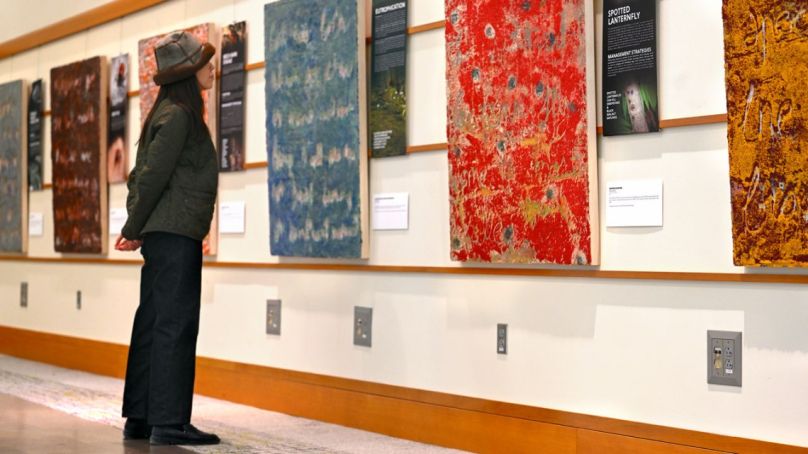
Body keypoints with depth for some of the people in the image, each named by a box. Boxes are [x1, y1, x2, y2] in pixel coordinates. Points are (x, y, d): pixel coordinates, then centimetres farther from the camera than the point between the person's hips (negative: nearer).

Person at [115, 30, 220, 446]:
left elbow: (140, 175, 18)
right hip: (175, 233, -10)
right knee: (176, 323, -8)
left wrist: (135, 228, 13)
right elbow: (152, 175, -15)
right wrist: (134, 230, -7)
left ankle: (139, 419, 16)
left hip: (163, 235, 10)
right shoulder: (177, 115, -12)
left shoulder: (170, 113, 17)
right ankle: (169, 422, -6)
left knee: (152, 324, 10)